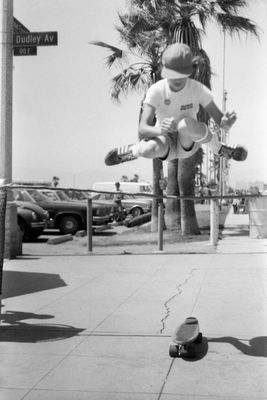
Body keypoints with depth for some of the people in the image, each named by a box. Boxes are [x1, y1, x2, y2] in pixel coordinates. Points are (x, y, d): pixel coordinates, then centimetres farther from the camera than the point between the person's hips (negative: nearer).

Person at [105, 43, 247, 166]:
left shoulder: (198, 89, -17)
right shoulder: (156, 90, -19)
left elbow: (221, 122, -15)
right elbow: (142, 130, -28)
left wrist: (226, 123, -41)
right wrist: (159, 130, -51)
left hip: (188, 142, 0)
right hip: (165, 142, 0)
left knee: (185, 123, -36)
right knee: (150, 150, -37)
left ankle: (218, 147, -7)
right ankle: (134, 150, 1)